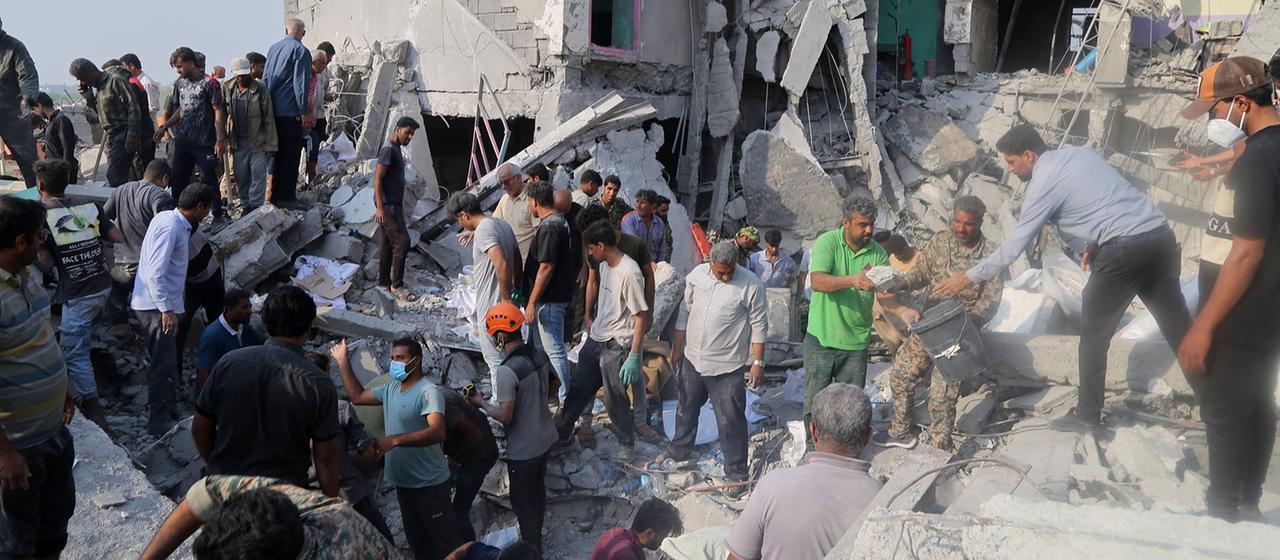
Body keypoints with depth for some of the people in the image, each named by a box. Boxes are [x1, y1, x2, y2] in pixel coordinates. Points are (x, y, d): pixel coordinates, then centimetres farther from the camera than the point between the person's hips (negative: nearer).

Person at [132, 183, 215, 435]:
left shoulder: (170, 219, 10)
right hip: (156, 306, -10)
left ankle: (168, 409, 33)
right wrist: (167, 310, -24)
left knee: (166, 361, 20)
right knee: (164, 364, -2)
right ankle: (159, 420, 8)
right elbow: (155, 274, -26)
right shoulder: (170, 227, -21)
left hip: (160, 304, 10)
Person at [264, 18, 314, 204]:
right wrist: (304, 112, -11)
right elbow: (301, 84, -15)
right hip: (291, 112, -7)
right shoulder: (300, 51, -10)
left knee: (276, 152, 16)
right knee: (291, 154, 0)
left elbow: (265, 77, 17)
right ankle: (286, 197, 1)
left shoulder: (273, 48, 12)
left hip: (272, 110, 7)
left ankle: (274, 195, 21)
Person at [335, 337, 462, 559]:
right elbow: (357, 396, 19)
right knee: (417, 541, 20)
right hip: (403, 482, 8)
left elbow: (437, 432, -33)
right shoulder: (390, 388, 7)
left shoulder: (429, 391, -20)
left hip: (430, 484, -8)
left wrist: (395, 440, -40)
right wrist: (343, 362, 14)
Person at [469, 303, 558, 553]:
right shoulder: (540, 354, -6)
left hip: (523, 448, -7)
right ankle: (535, 537, 44)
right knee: (538, 489, 25)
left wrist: (481, 403, -10)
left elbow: (505, 417, -25)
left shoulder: (507, 371, -29)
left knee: (522, 501, 12)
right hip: (545, 438, 8)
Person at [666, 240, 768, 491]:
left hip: (727, 366, -5)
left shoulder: (751, 285, -16)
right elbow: (685, 312, 8)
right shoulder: (697, 274, -3)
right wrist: (676, 348, 12)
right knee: (686, 409, 23)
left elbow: (759, 326, -9)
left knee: (731, 421, 1)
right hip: (692, 359, 5)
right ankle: (679, 451, 45)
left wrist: (758, 362, -10)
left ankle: (736, 474, 16)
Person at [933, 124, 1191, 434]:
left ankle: (1086, 415, 17)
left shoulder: (1043, 183, -4)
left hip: (1123, 250, -8)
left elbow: (1012, 248, -2)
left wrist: (967, 278, 6)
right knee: (1178, 324, 16)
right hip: (1160, 236, 8)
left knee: (1094, 335, 7)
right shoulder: (1081, 153, 17)